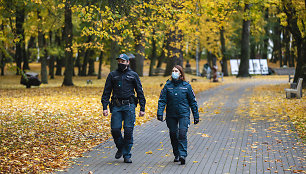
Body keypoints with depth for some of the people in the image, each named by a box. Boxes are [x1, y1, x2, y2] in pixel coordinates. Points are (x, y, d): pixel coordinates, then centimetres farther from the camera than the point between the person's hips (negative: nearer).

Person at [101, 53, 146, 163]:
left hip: (129, 106, -1)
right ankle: (120, 148, 21)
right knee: (115, 129, -7)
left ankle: (127, 155, 4)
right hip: (116, 106, 1)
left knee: (128, 131, -6)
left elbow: (140, 92, 10)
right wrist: (104, 107, -1)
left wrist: (142, 108, 3)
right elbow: (106, 92, 9)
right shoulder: (112, 75, 11)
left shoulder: (133, 75, 9)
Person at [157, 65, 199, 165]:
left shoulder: (186, 86, 1)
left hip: (184, 114, -2)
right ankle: (176, 155, 22)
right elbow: (162, 100, 1)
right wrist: (160, 113, -12)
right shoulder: (168, 85, 3)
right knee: (173, 135, 8)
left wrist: (196, 116, 7)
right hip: (171, 115, 2)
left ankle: (183, 155, -17)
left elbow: (193, 101, 7)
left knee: (182, 133, -15)